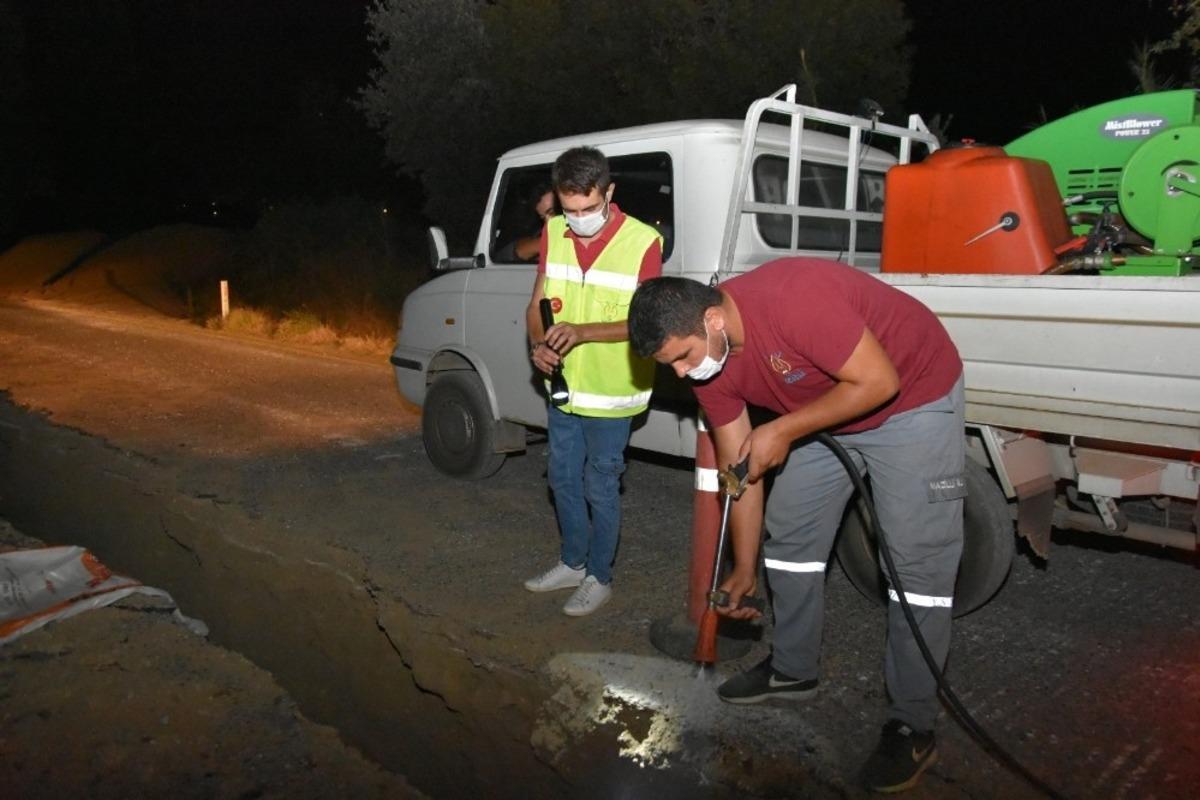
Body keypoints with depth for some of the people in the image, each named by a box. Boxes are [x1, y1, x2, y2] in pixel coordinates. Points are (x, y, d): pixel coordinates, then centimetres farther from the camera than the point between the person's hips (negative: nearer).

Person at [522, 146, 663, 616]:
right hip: (562, 385, 6)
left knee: (599, 487, 7)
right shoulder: (553, 234, -2)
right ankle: (572, 562, 39)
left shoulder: (643, 242, -18)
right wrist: (539, 343, -15)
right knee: (563, 479, 18)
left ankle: (599, 577, 27)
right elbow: (537, 304, 5)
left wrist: (582, 332, -28)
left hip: (609, 394, -6)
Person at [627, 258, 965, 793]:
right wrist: (744, 569, -4)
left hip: (913, 397, -7)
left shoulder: (794, 298, -37)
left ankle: (912, 725, 5)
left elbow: (878, 382, -29)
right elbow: (737, 466, -5)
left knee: (917, 560, -7)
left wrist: (783, 431, -26)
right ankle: (793, 669, 28)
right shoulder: (706, 357, -12)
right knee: (788, 534, 10)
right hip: (822, 416, 7)